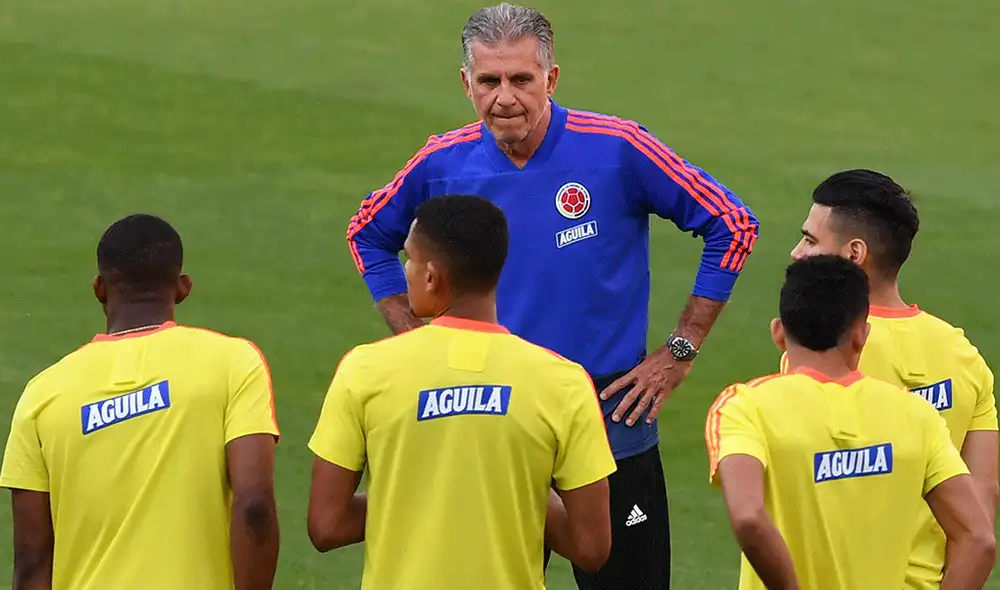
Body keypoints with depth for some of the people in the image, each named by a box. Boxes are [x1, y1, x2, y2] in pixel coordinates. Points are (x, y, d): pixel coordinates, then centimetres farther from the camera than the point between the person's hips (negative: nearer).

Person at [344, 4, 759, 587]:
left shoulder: (617, 149, -11)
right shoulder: (445, 163, -2)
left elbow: (733, 225, -3)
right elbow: (369, 235, 18)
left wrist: (680, 351, -4)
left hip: (609, 419, -2)